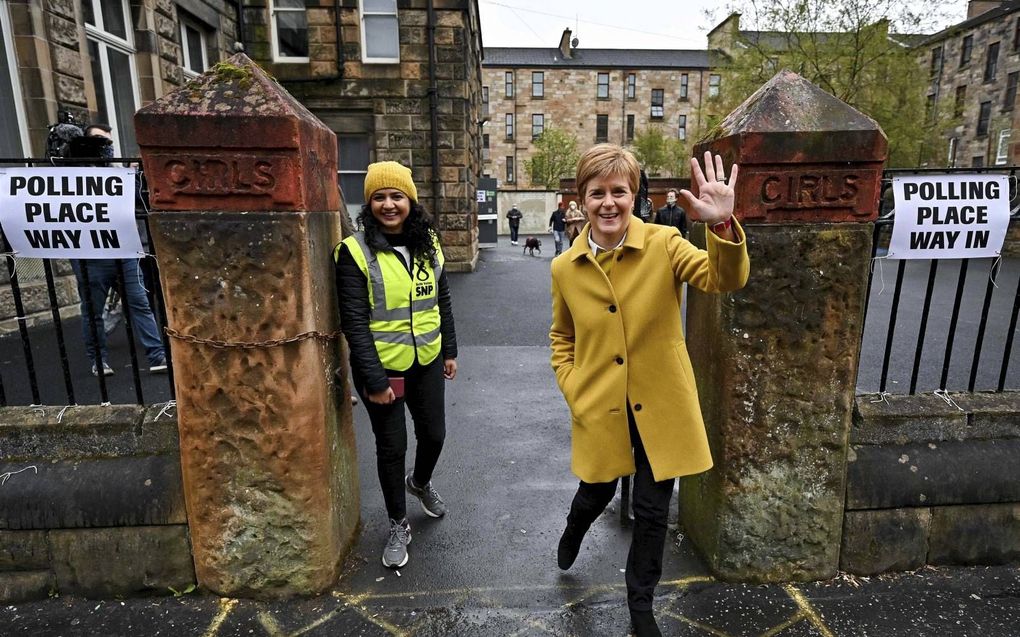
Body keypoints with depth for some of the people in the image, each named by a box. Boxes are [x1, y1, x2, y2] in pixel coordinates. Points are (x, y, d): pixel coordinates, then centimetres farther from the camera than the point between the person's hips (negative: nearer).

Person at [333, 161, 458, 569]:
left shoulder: (427, 243, 2)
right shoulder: (355, 251, -14)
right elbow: (354, 322, -15)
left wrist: (449, 350, 9)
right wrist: (374, 380, -16)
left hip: (427, 362, 5)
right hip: (382, 367, -4)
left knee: (433, 434, 16)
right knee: (392, 446, 10)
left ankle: (420, 482, 50)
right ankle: (398, 524, 33)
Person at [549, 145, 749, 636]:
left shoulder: (663, 244, -11)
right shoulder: (565, 267, -4)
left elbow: (724, 280, -26)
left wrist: (722, 224, -43)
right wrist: (571, 389, -3)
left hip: (659, 407, -1)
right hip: (600, 410, 1)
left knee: (652, 512, 13)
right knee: (595, 496, 21)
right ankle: (573, 531, 60)